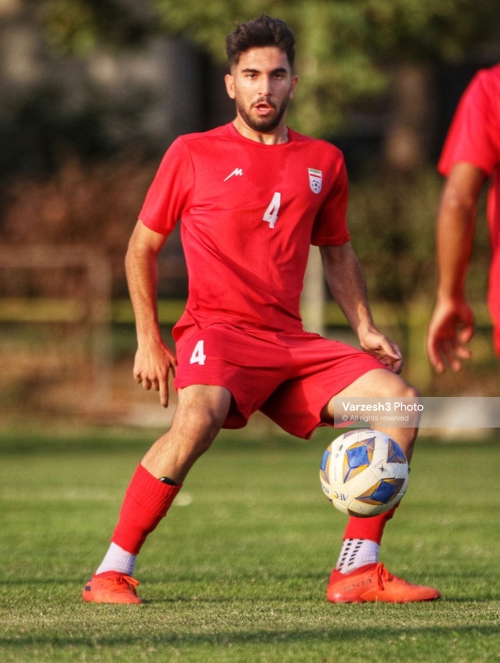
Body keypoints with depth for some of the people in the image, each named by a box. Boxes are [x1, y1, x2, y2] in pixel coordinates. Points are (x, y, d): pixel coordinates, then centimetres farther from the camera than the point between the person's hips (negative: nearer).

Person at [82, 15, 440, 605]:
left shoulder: (323, 162, 14)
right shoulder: (192, 154, 3)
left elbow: (336, 252, 27)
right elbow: (142, 247, 10)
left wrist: (365, 330, 13)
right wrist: (148, 339, 1)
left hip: (291, 341, 5)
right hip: (217, 329, -5)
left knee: (398, 400, -11)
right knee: (197, 417, -36)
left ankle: (357, 572, -4)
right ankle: (111, 574, -29)